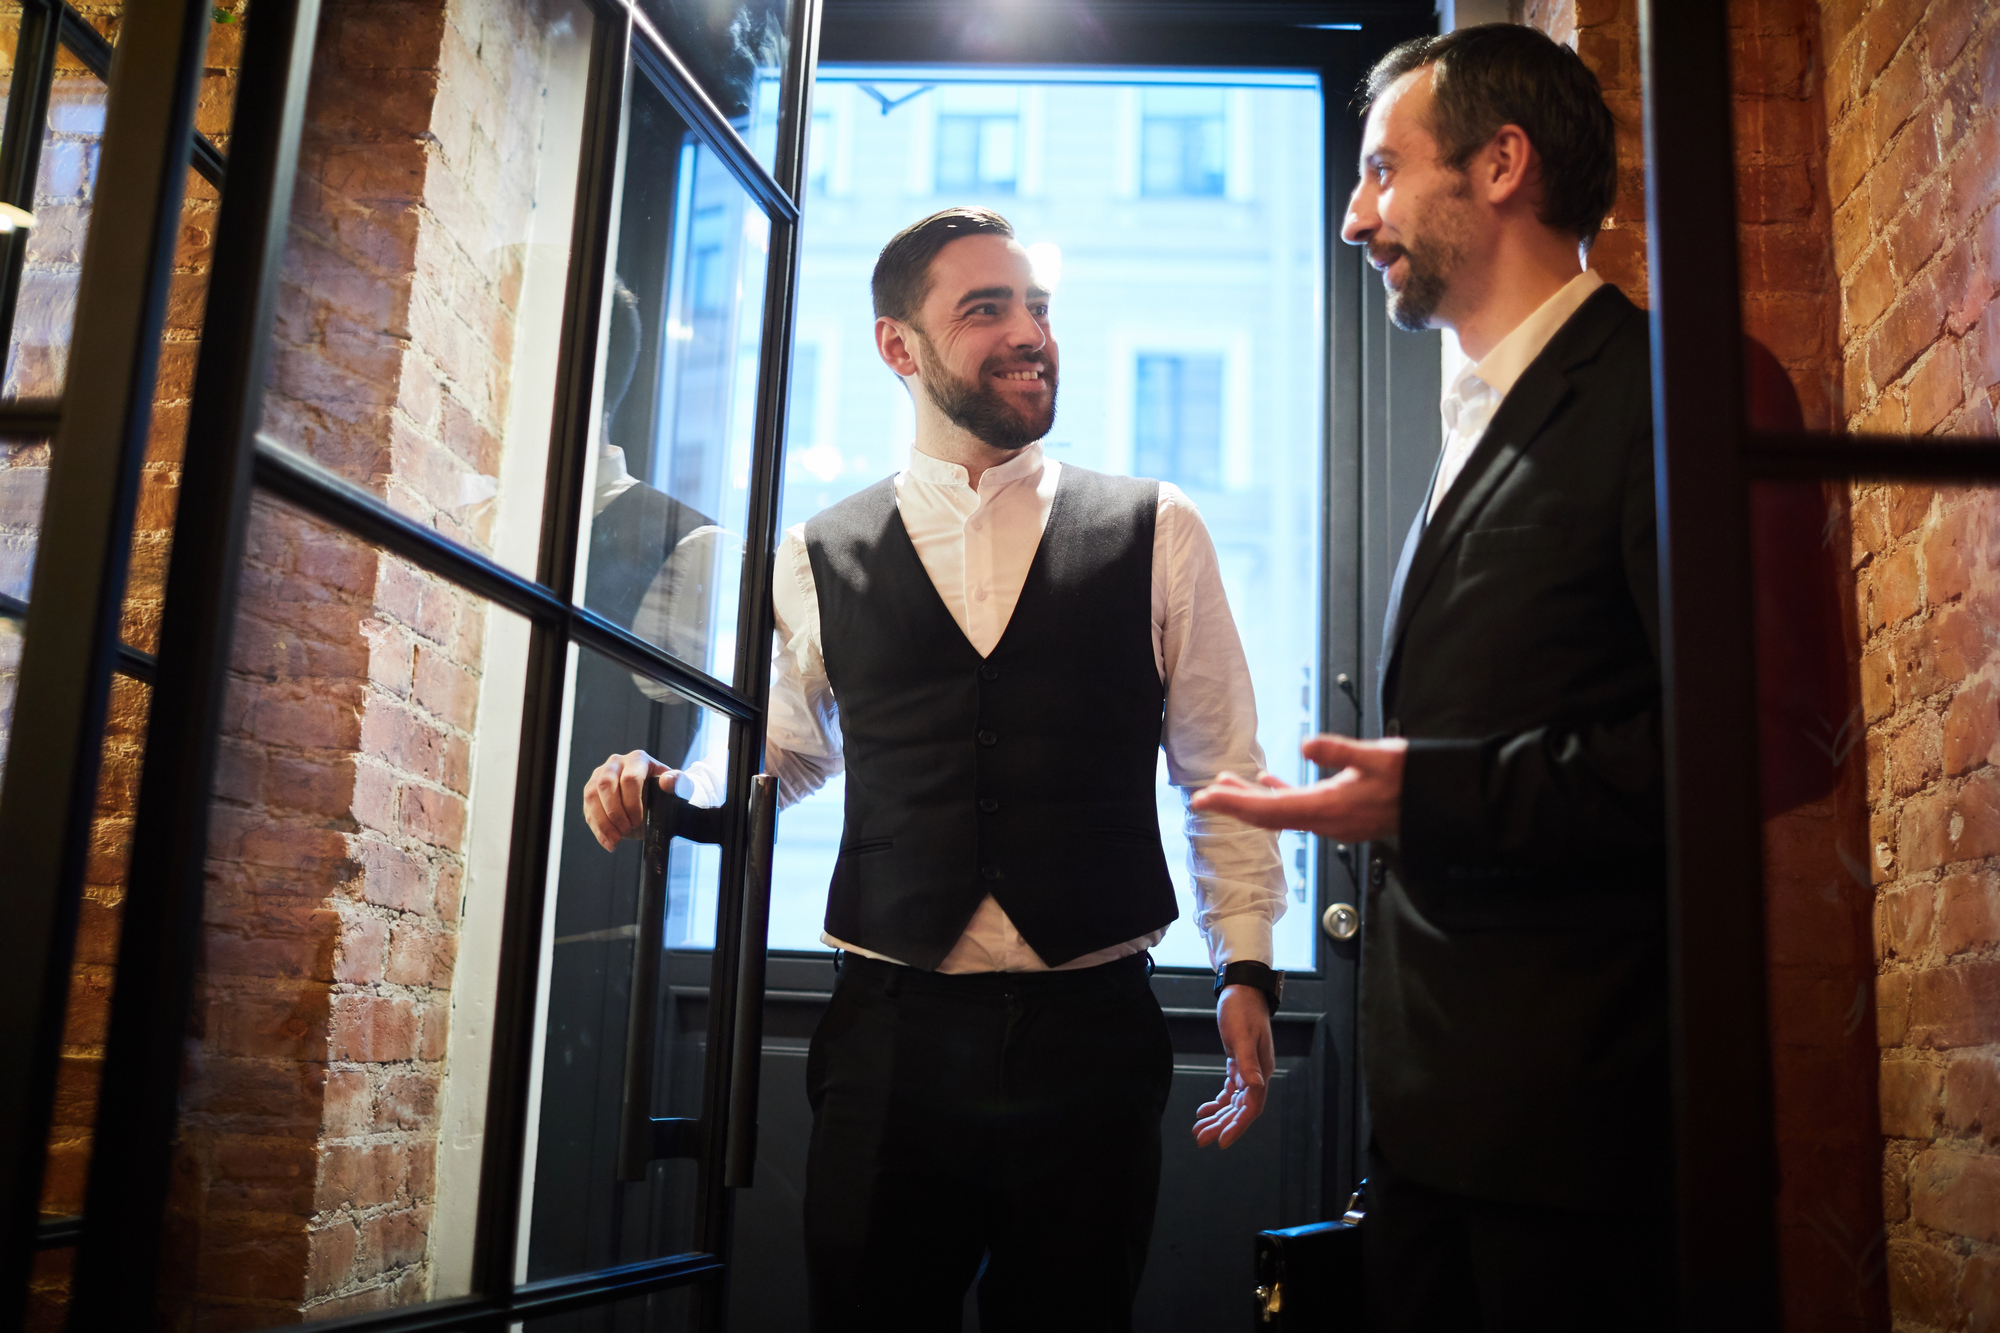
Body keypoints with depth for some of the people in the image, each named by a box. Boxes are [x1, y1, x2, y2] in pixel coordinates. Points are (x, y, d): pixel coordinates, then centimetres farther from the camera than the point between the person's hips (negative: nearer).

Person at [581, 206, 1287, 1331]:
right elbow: (781, 754, 19)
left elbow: (1223, 773, 6)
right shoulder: (820, 560, 6)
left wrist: (1246, 969, 0)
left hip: (1091, 1029, 0)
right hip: (891, 1030, 1)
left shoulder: (1156, 534, 4)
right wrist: (670, 791, 1)